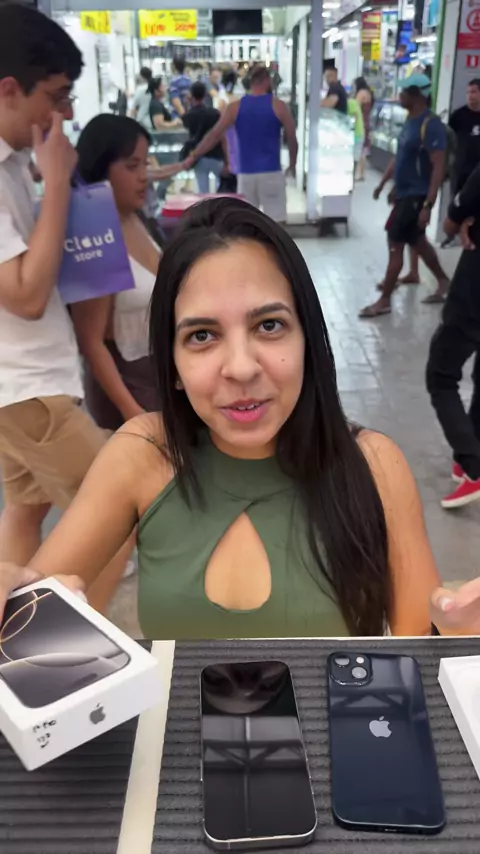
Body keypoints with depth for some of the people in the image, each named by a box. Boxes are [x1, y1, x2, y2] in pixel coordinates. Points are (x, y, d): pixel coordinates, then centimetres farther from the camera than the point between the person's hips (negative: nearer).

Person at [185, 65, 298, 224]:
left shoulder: (235, 107, 5)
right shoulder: (278, 106, -1)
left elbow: (214, 135, 0)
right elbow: (292, 139, 3)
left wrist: (193, 156, 5)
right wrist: (292, 164, 18)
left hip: (246, 173, 3)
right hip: (271, 172, -3)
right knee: (277, 221, 0)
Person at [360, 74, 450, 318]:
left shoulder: (430, 125, -19)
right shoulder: (410, 120, 8)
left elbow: (438, 167, -22)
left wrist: (428, 205, -26)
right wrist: (384, 183, 19)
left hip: (416, 196, -9)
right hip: (405, 193, 9)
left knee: (396, 245, -4)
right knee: (418, 242, 19)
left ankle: (384, 301, 7)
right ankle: (444, 282, 35)